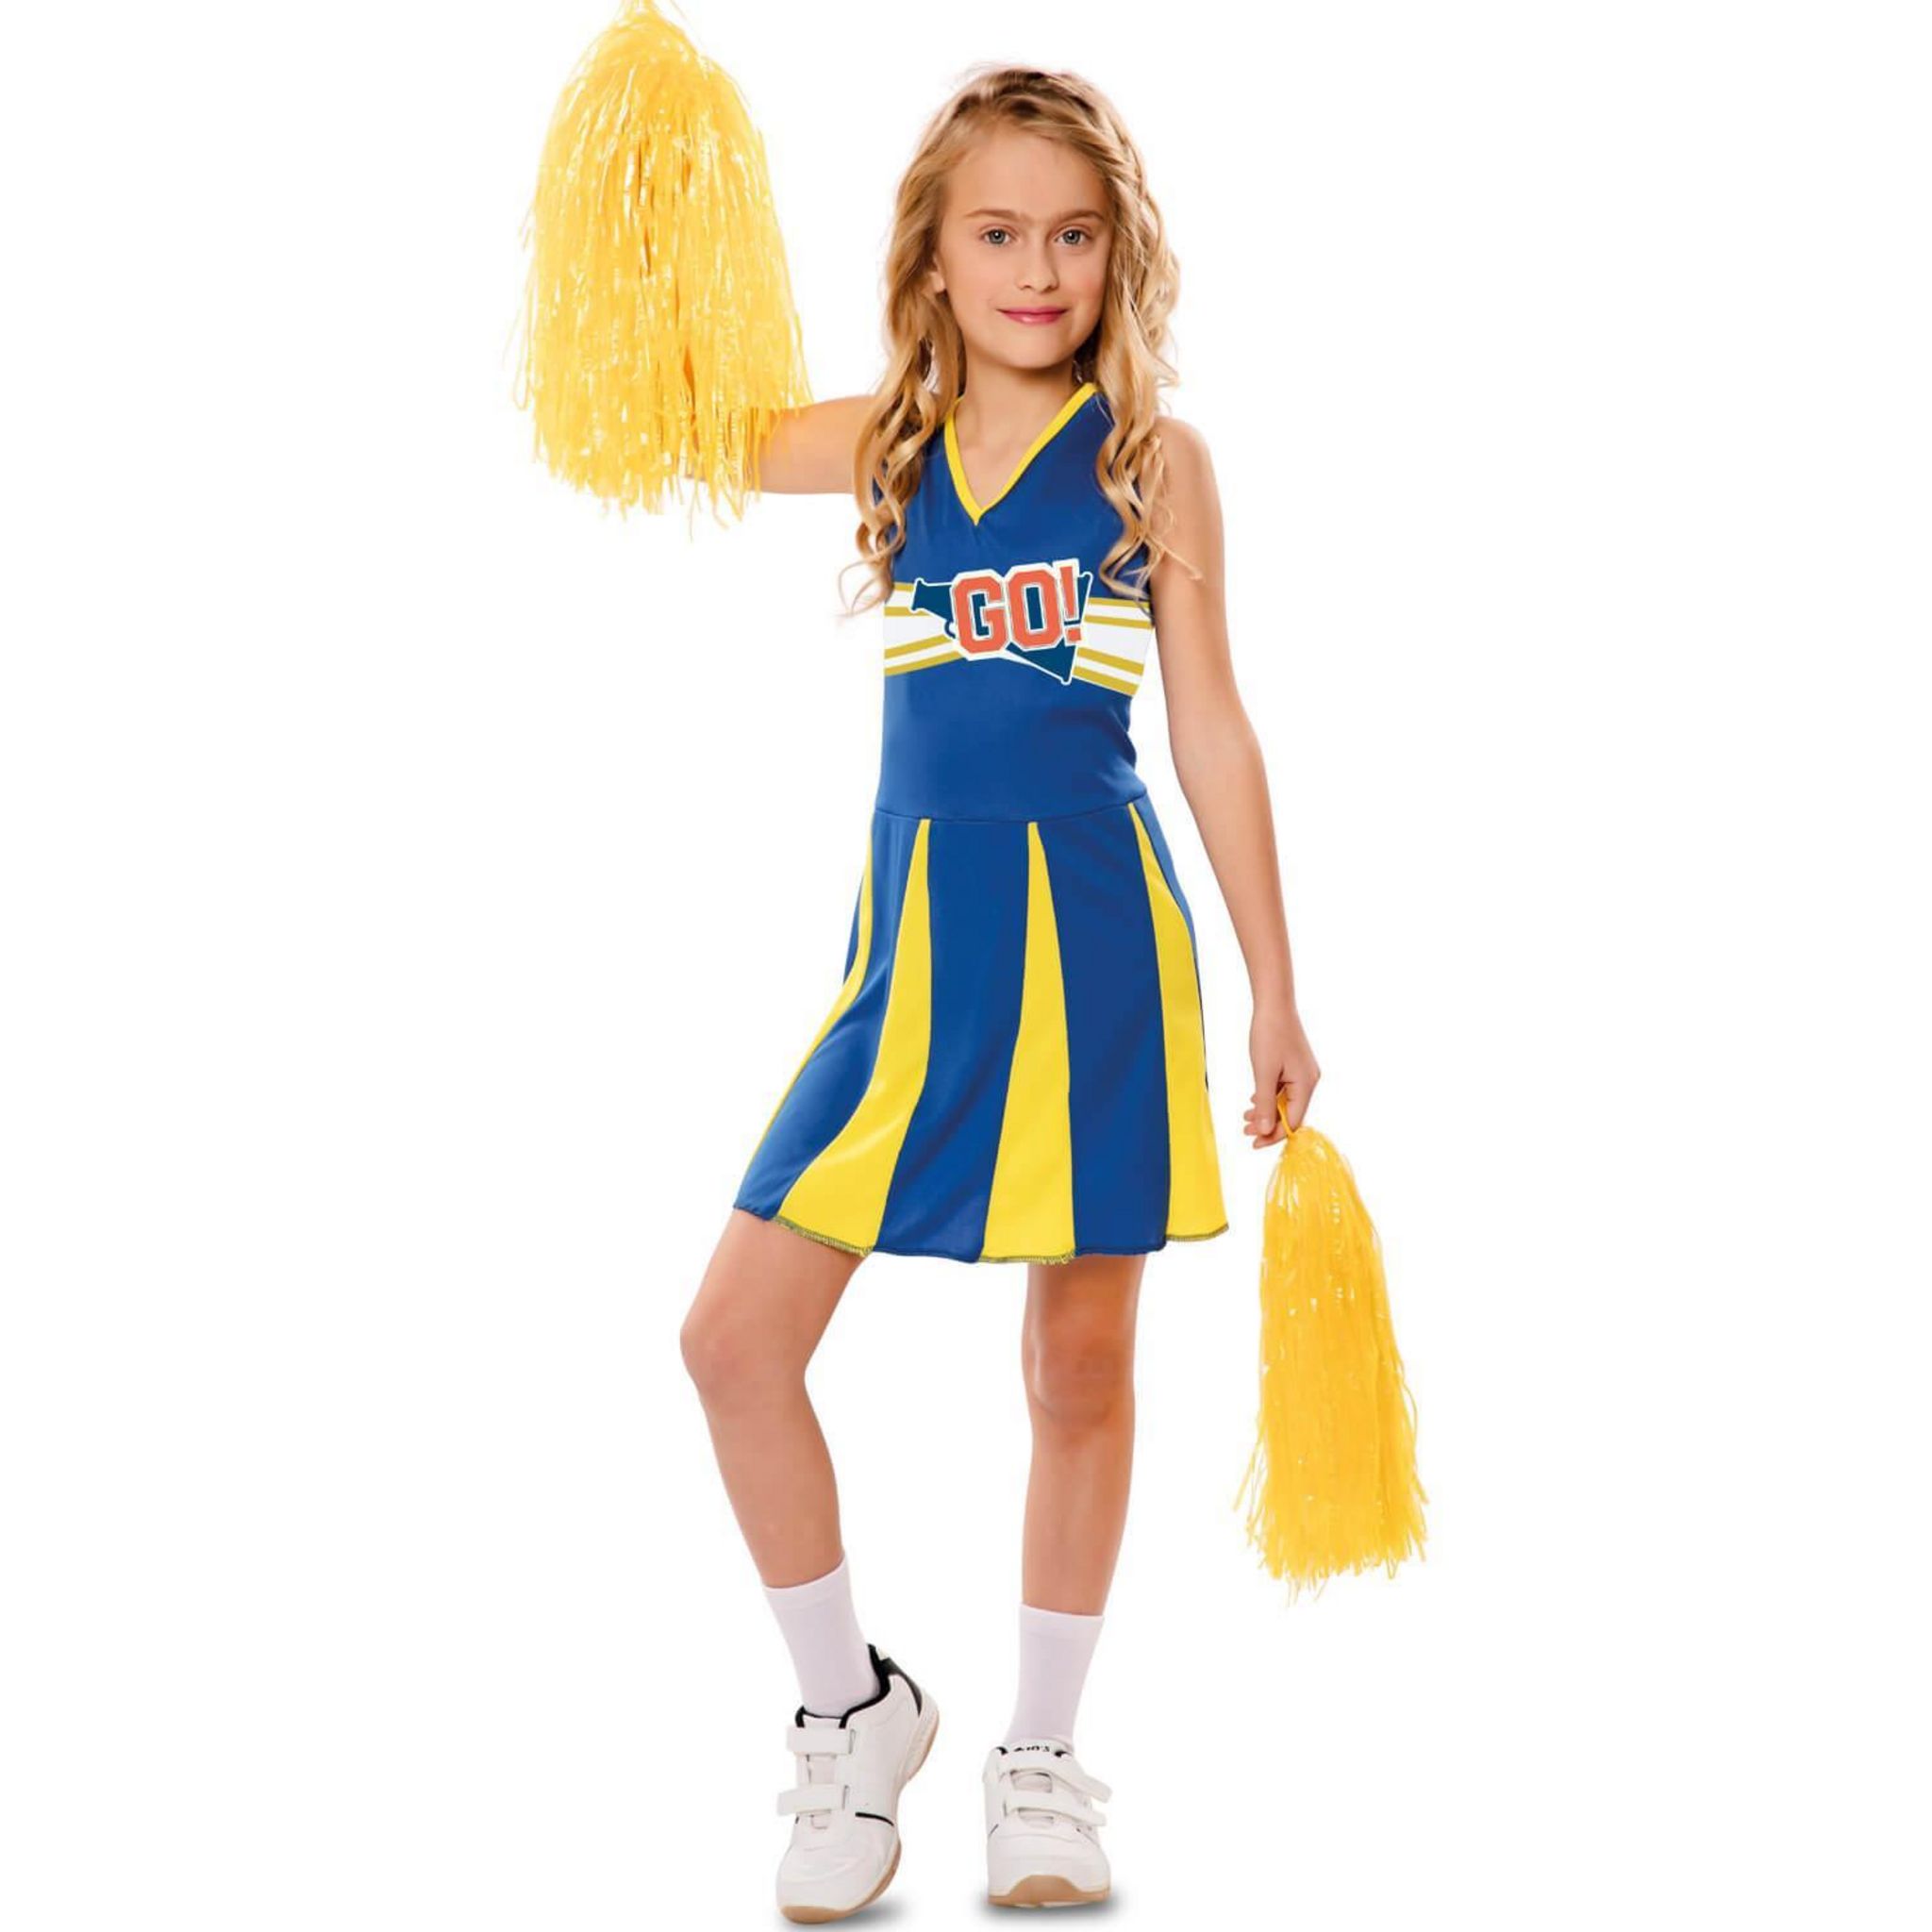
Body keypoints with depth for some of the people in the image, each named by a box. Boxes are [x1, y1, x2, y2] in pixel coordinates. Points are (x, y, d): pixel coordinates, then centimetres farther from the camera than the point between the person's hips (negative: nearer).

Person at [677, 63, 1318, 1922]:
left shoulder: (1150, 455, 1)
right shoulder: (884, 442, 8)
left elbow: (1211, 730, 2)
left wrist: (1273, 988, 2)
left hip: (1096, 932, -2)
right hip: (917, 935, 3)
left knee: (1081, 1362, 7)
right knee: (736, 1336, -3)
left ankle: (1040, 1753, 26)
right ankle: (854, 1711, 19)